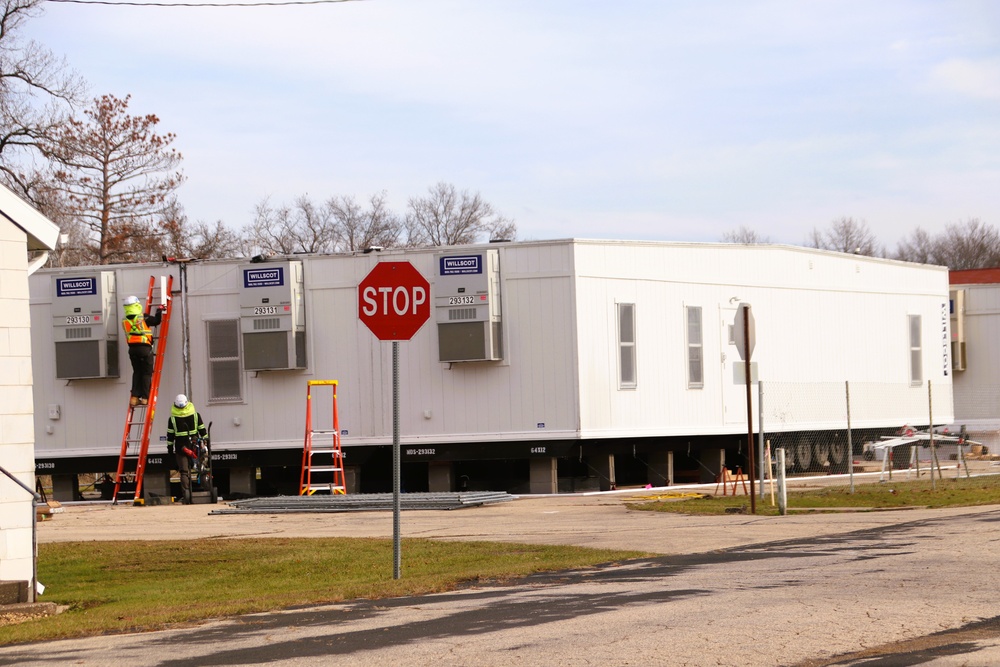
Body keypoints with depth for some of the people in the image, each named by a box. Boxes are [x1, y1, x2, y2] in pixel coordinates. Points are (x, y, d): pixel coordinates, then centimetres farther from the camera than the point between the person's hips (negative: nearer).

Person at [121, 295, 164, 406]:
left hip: (132, 348, 4)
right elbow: (156, 320, 1)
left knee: (137, 373, 14)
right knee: (146, 373, 4)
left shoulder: (125, 321, 5)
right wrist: (160, 310, 20)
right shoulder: (143, 319, -9)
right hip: (145, 348, -4)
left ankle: (134, 397, 7)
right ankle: (144, 398, 1)